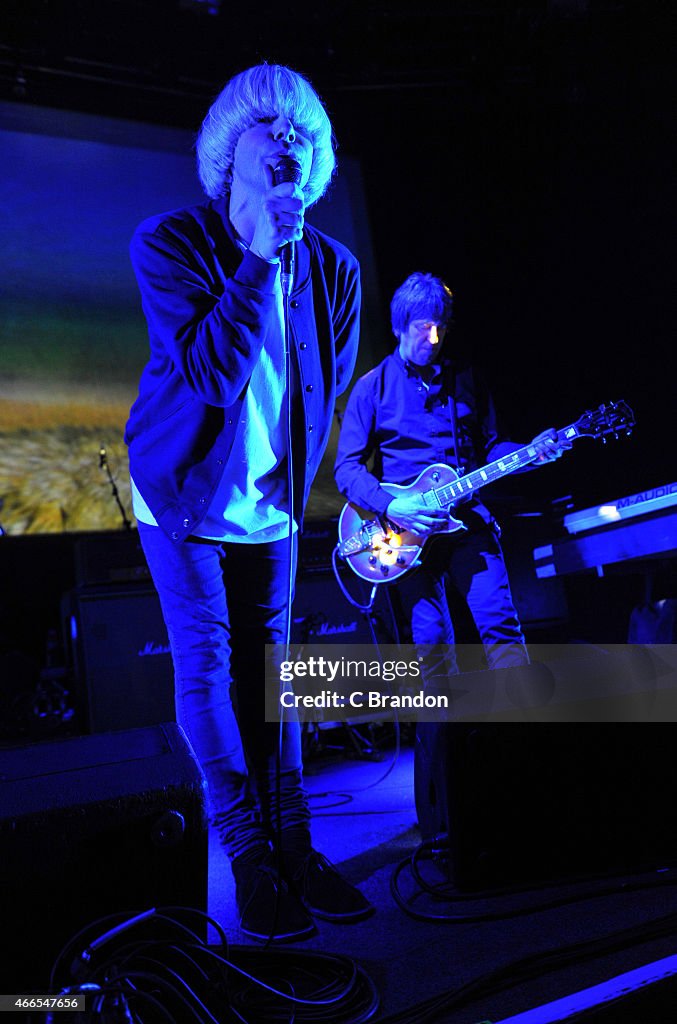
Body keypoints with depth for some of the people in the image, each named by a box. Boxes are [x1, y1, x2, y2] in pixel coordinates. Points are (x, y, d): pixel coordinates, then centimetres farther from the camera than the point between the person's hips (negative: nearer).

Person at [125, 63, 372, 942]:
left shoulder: (334, 269, -3)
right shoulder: (169, 243, -13)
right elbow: (211, 372, -26)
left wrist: (296, 483, 12)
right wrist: (260, 256, -28)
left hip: (271, 511, 3)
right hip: (185, 499, -2)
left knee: (265, 670, 7)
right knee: (209, 670, -1)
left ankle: (292, 844, 17)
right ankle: (248, 852, 13)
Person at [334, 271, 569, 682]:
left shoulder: (464, 377, 13)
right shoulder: (373, 386, 3)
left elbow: (490, 447, 17)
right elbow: (347, 467, -2)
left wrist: (531, 452, -3)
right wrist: (389, 507, -18)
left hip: (467, 516, 2)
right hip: (408, 525, -2)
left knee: (500, 624, -9)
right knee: (431, 640, -5)